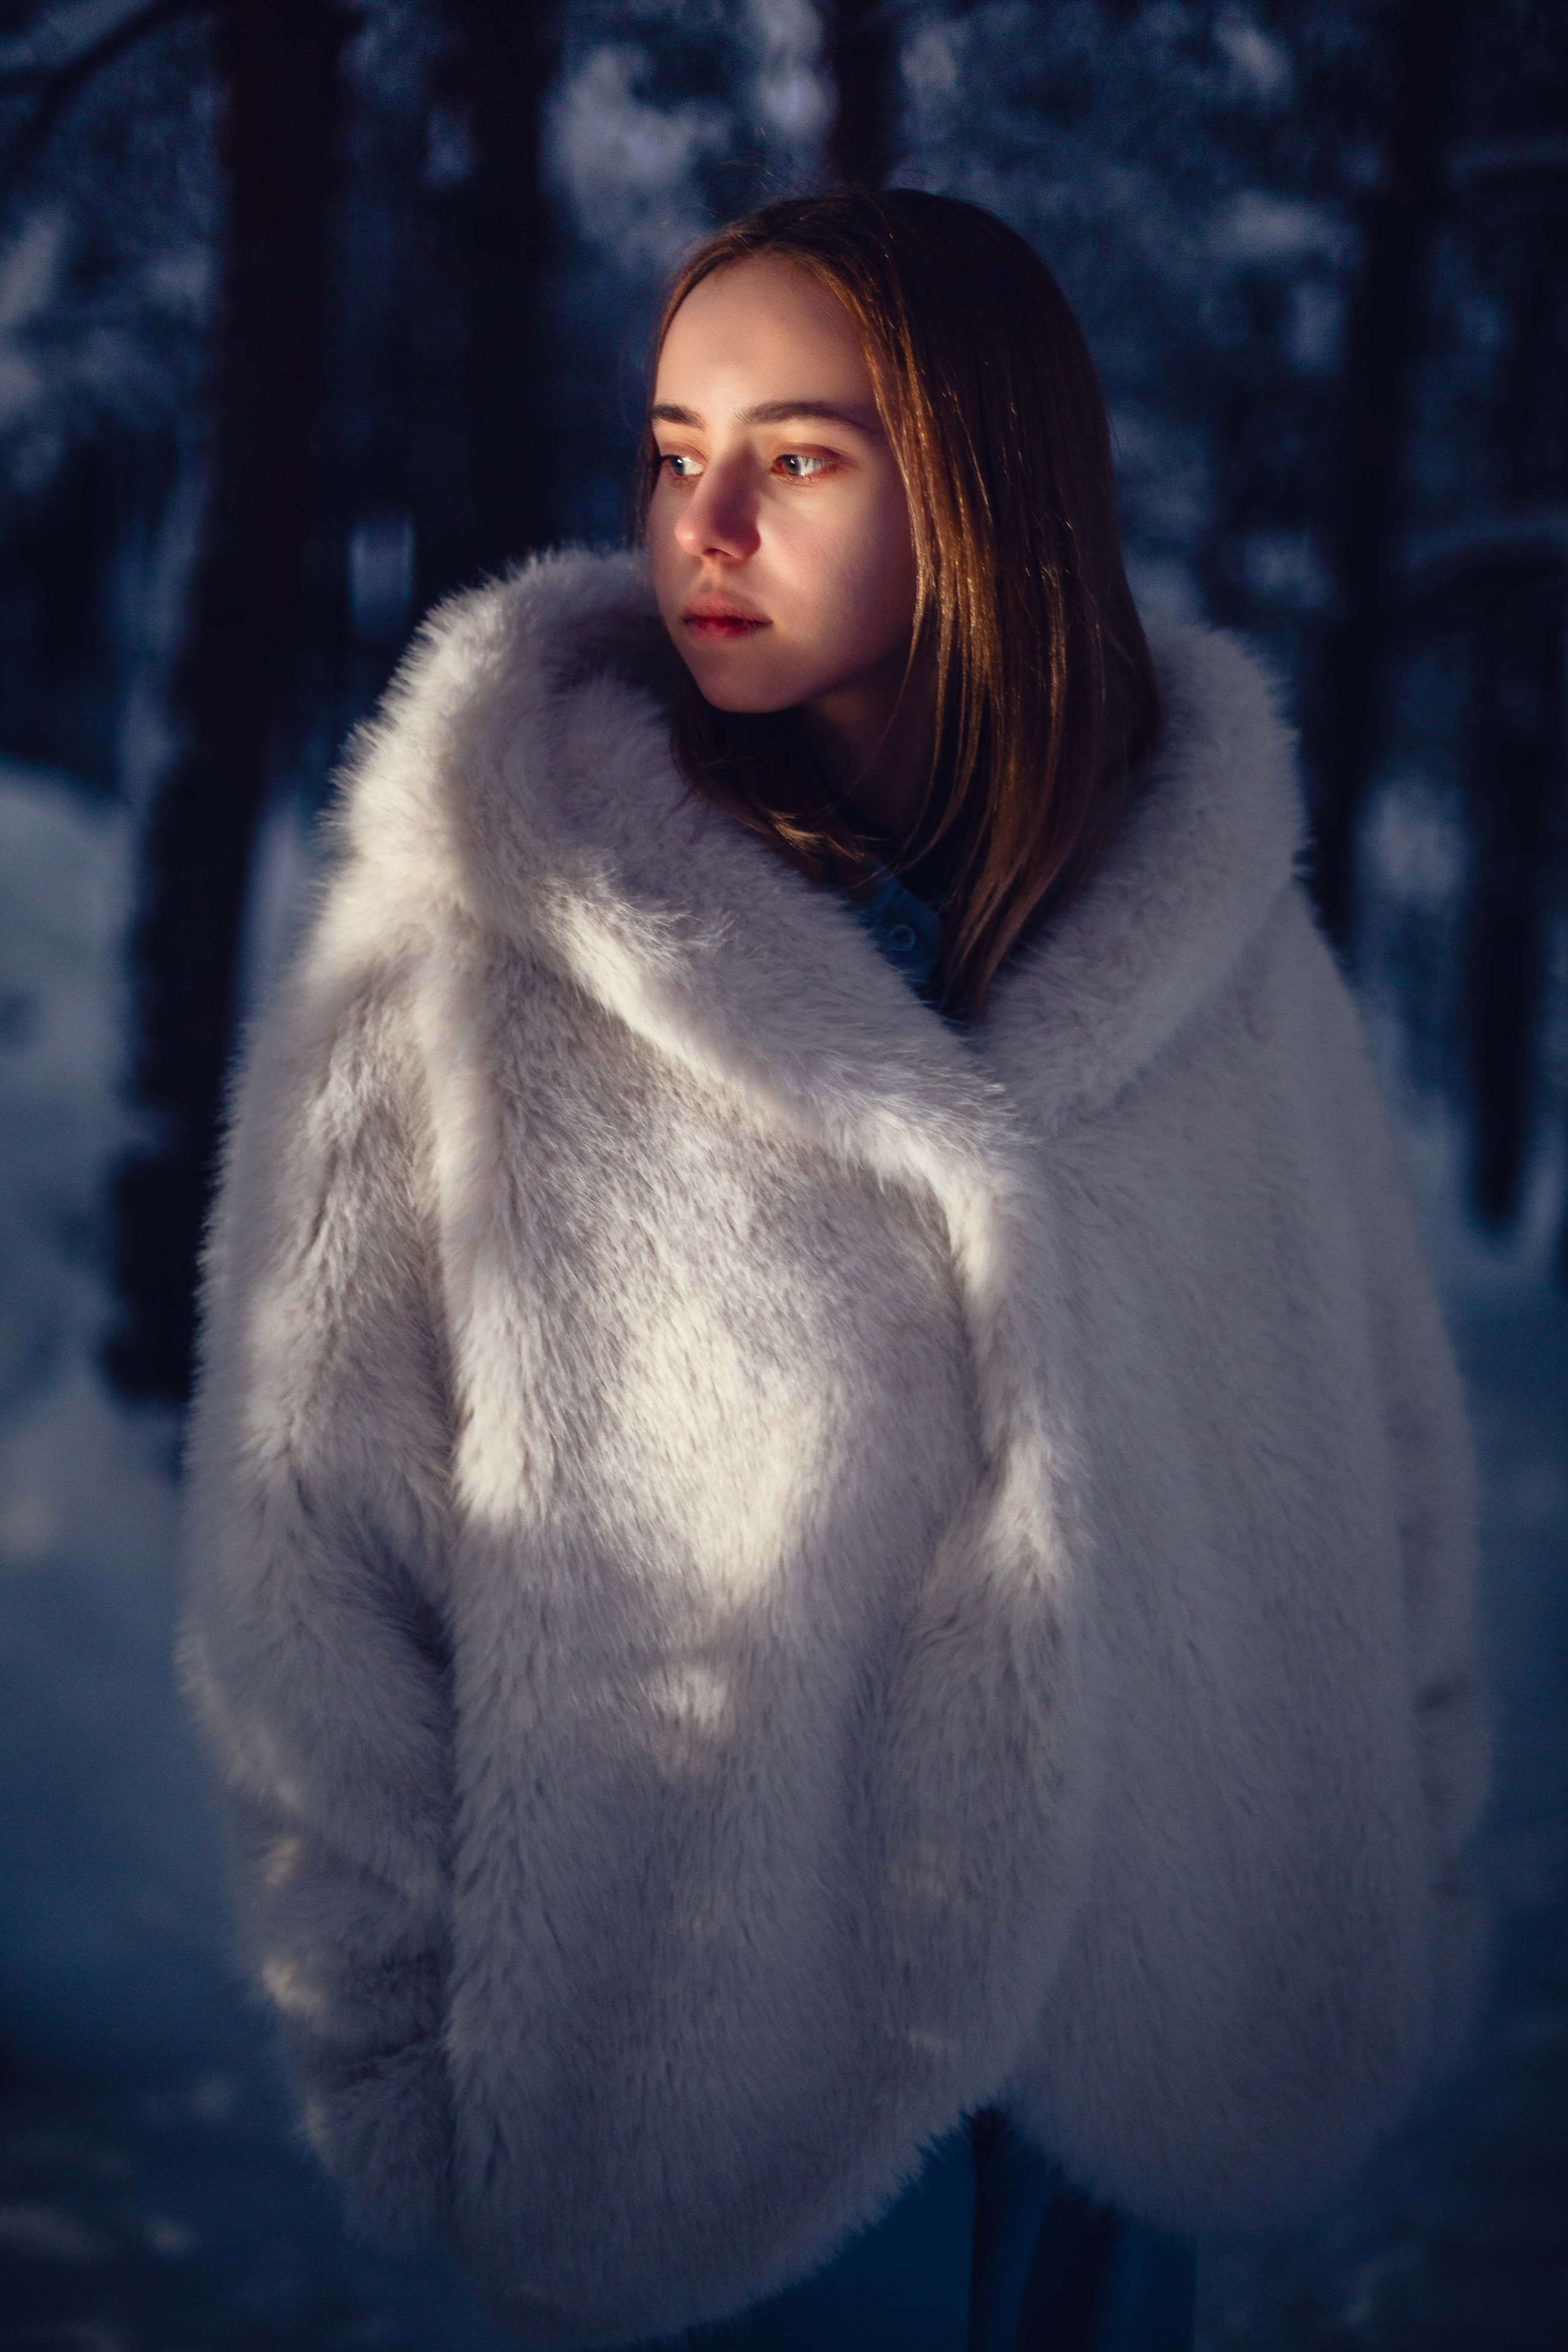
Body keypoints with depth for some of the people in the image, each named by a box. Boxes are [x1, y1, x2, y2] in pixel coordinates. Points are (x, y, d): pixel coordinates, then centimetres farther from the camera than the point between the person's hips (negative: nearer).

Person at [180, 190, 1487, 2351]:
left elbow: (1386, 1459, 6)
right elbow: (305, 1528, -8)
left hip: (1146, 2038, 3)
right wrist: (398, 2054, -6)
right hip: (702, 2079, -3)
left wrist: (1389, 1917, 7)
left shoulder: (1219, 939, -2)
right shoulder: (468, 952, -11)